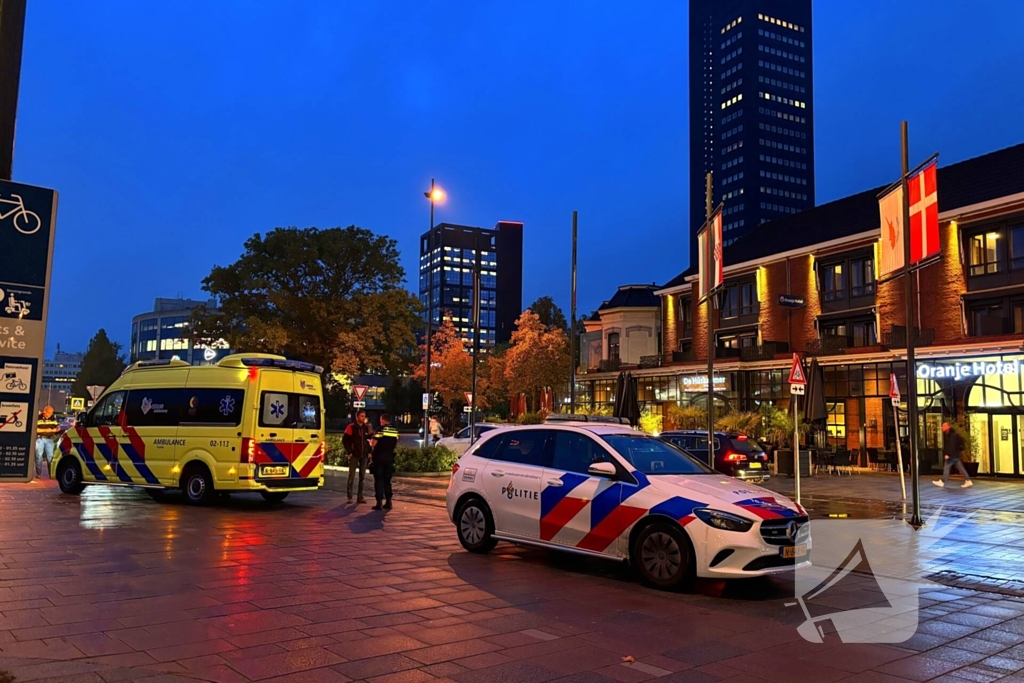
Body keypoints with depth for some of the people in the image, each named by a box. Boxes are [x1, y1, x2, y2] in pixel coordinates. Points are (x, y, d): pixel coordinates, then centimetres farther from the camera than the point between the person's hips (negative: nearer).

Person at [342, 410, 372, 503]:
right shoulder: (351, 427, -6)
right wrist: (349, 452, -9)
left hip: (364, 456, 4)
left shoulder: (366, 427, 8)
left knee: (362, 476, 6)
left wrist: (369, 452, 7)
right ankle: (349, 497, 5)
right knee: (351, 476, 0)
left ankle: (360, 497, 11)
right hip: (354, 455, -4)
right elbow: (345, 440, -5)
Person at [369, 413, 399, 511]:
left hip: (379, 457, -5)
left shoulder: (381, 430, -11)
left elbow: (373, 443, -15)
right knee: (387, 481, 13)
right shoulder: (395, 431, 7)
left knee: (378, 481, -1)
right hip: (389, 458, 5)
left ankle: (379, 503, -3)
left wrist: (370, 441, 6)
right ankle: (388, 502, 12)